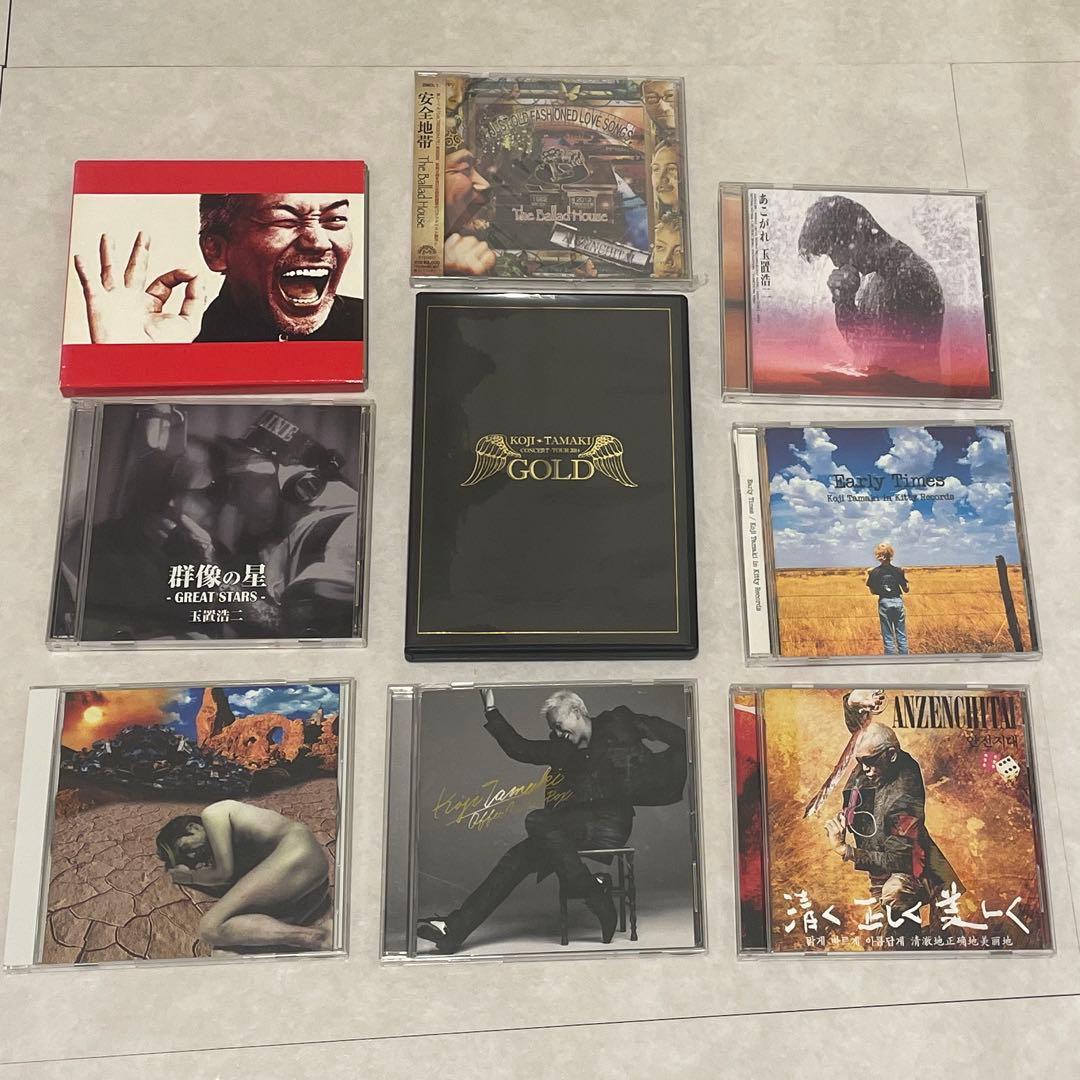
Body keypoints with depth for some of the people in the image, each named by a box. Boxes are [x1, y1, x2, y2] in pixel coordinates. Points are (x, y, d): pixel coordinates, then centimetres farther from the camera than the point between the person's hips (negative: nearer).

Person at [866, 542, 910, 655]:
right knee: (902, 635, 11)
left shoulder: (874, 572, -7)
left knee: (888, 636, 5)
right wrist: (905, 578, 16)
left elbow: (873, 591, -1)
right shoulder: (898, 571, -5)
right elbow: (906, 590, 1)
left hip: (884, 603, -1)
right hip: (898, 602, 1)